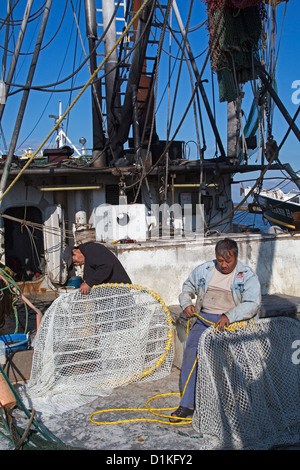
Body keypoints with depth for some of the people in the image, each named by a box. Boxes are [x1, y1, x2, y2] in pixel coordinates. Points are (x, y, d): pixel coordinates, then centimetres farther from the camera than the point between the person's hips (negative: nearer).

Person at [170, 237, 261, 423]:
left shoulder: (247, 275, 0)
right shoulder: (204, 269, 11)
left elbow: (253, 304, -11)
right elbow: (188, 286, 25)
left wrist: (229, 316, -24)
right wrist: (186, 303, 4)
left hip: (233, 322, -3)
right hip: (205, 318, 3)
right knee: (191, 348, -20)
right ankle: (188, 404, -12)